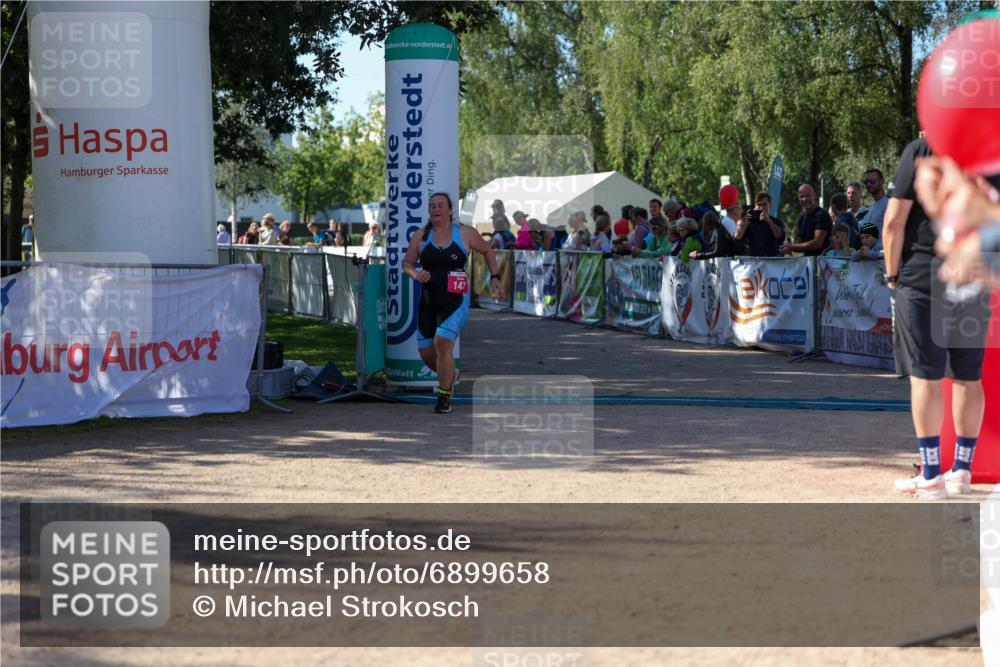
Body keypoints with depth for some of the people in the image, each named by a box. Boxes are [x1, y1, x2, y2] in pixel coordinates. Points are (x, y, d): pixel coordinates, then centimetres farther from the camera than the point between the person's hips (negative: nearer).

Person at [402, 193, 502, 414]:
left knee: (443, 342, -21)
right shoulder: (420, 237, 5)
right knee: (426, 351, 5)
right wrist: (415, 274, -7)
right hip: (428, 301, 4)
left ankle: (444, 396, -9)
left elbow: (487, 251, 16)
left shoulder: (465, 233, 0)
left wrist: (494, 277, 9)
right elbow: (407, 263, 14)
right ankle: (448, 377, 38)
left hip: (456, 300, -4)